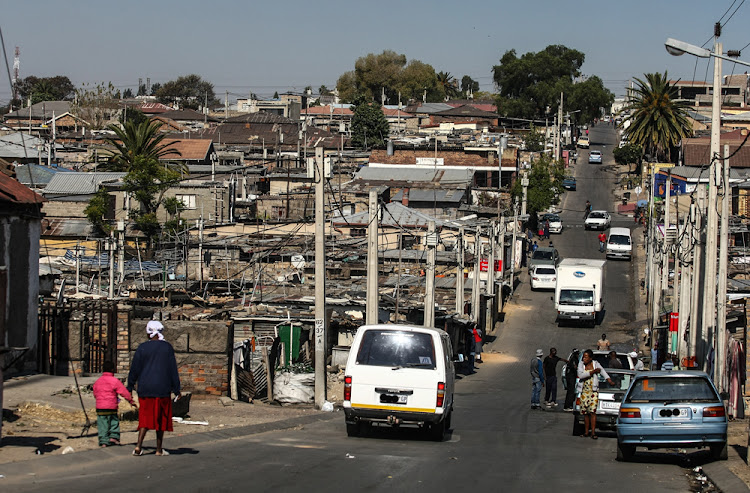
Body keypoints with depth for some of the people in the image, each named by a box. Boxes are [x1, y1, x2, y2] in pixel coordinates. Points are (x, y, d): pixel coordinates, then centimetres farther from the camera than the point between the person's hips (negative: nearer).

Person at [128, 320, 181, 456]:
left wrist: (130, 388, 10)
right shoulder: (167, 347, -2)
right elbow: (173, 370, -1)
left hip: (145, 389, 1)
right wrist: (176, 390, 3)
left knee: (145, 416, 8)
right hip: (162, 389, -1)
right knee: (161, 418, 9)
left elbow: (134, 369, 1)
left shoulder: (142, 348, 0)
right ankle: (159, 449, 12)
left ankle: (138, 446, -7)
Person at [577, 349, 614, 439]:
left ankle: (593, 432, -12)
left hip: (593, 390, -2)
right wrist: (593, 372, -18)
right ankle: (586, 432, 14)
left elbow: (602, 371, -10)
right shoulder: (581, 364, 2)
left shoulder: (595, 364, 0)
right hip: (584, 390, 2)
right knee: (585, 412, 5)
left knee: (592, 411, -11)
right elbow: (580, 375, -13)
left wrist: (609, 380, -25)